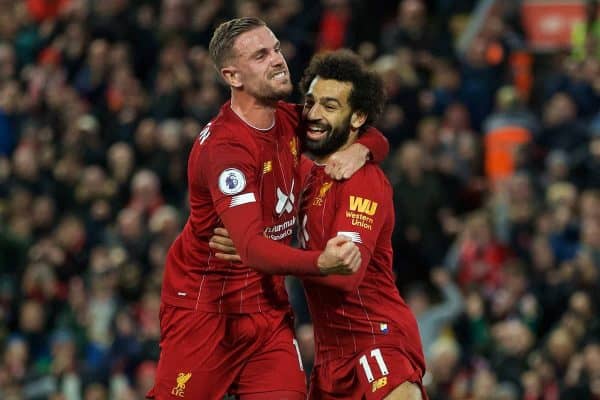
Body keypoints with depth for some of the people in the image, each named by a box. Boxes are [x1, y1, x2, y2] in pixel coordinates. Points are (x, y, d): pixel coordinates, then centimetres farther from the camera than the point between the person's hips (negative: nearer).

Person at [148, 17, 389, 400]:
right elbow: (252, 249, -33)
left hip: (267, 303, 7)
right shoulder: (224, 148, -23)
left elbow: (373, 137, 15)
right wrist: (322, 262, -50)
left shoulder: (288, 120, 2)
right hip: (204, 306, -6)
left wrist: (360, 149, -10)